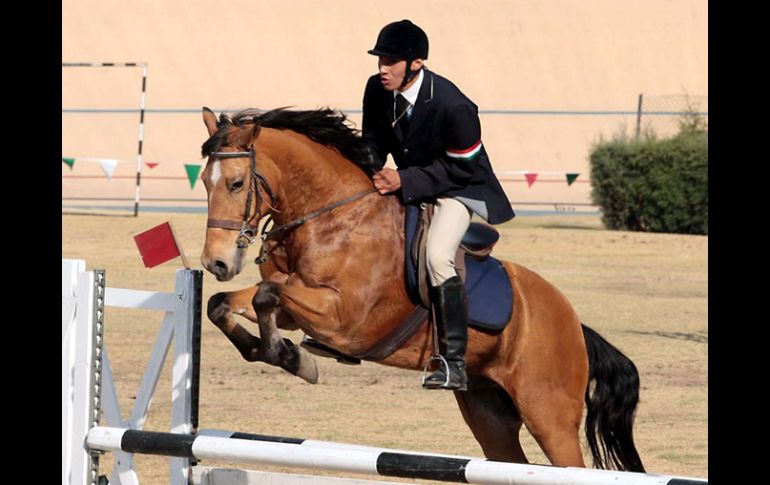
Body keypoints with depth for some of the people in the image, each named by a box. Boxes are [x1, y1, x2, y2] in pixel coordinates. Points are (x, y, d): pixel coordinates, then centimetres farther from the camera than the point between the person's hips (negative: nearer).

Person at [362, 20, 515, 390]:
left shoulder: (452, 106, -30)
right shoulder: (377, 90, -10)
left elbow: (461, 167, -22)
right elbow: (373, 142, 6)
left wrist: (405, 181, -28)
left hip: (460, 188, -8)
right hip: (405, 184, 8)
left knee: (437, 257, -29)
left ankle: (455, 364, -28)